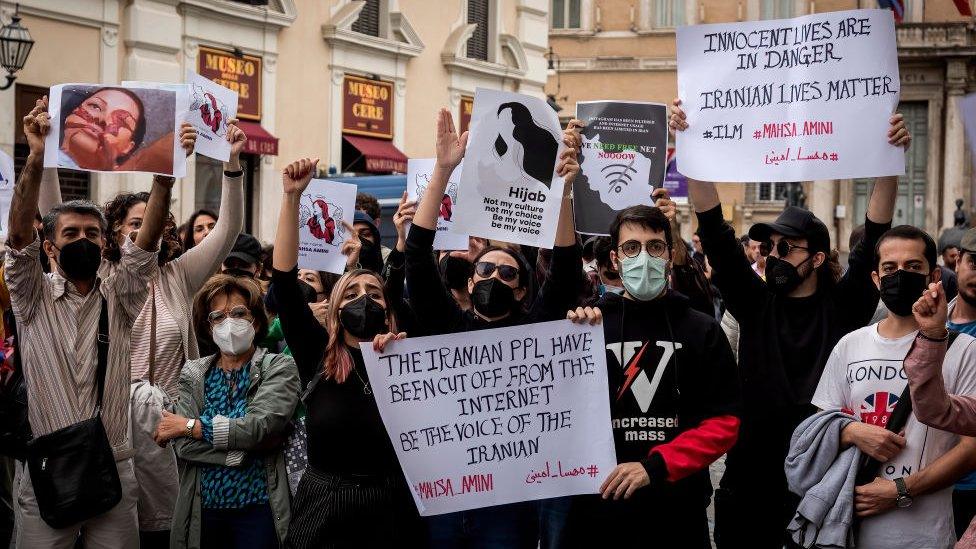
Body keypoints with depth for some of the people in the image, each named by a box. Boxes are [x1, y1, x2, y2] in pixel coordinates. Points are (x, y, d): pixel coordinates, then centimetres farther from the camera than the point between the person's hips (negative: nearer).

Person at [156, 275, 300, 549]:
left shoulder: (279, 368, -3)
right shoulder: (193, 373, 6)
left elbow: (260, 426, -19)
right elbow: (184, 446, -6)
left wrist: (188, 425, -11)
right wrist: (244, 444, -17)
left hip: (258, 509, -3)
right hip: (203, 509, 3)